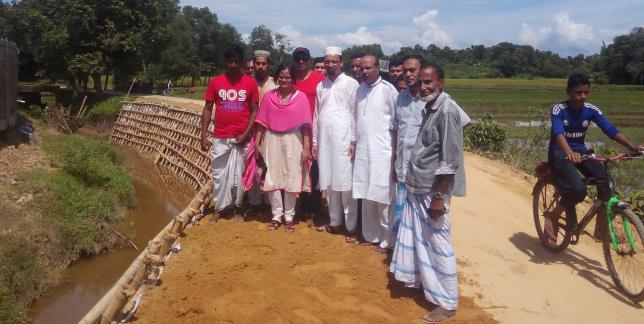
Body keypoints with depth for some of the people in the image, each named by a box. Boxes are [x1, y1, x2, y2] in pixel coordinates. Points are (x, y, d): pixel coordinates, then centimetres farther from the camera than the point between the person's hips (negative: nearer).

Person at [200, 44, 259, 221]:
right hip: (220, 138, 1)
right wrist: (204, 135, -2)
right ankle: (218, 209, 19)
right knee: (219, 175, 7)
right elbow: (207, 109, 4)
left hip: (241, 138, -1)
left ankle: (238, 208, 21)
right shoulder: (215, 82, 2)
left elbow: (254, 111, 1)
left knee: (239, 175, 6)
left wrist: (246, 134, -9)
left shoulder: (250, 83, 0)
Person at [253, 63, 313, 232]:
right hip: (272, 140, 2)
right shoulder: (268, 96, 4)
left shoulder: (301, 97, -2)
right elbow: (262, 122, 5)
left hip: (293, 141, -2)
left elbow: (305, 124, -5)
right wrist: (257, 143, 2)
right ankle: (276, 215, 17)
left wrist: (306, 147, -10)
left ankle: (289, 216, 18)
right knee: (272, 178, 4)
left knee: (291, 178, 4)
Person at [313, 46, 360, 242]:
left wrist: (354, 141, -10)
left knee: (346, 184, -3)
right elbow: (317, 115, 15)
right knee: (329, 184, 10)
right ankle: (334, 222, 22)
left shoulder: (351, 84, -2)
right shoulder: (321, 86, 14)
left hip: (343, 139, -5)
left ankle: (351, 227, 5)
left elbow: (354, 113, -5)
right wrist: (315, 141, 11)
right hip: (324, 140, 5)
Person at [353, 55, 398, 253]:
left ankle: (387, 240, 11)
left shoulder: (388, 90, -8)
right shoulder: (360, 90, 11)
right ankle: (370, 235, 24)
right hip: (363, 152, 6)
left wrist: (395, 153, -7)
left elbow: (396, 124, -6)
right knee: (366, 196, 12)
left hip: (382, 153, -6)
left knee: (383, 199, -1)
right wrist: (354, 142, 13)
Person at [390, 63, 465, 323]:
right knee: (412, 237, 18)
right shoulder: (429, 108, 11)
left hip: (433, 190, -8)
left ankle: (446, 303, 14)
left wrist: (439, 197, -20)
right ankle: (415, 279, 38)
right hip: (416, 187, 9)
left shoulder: (447, 110, -16)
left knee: (438, 244, 1)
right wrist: (411, 180, 15)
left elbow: (450, 160, -19)